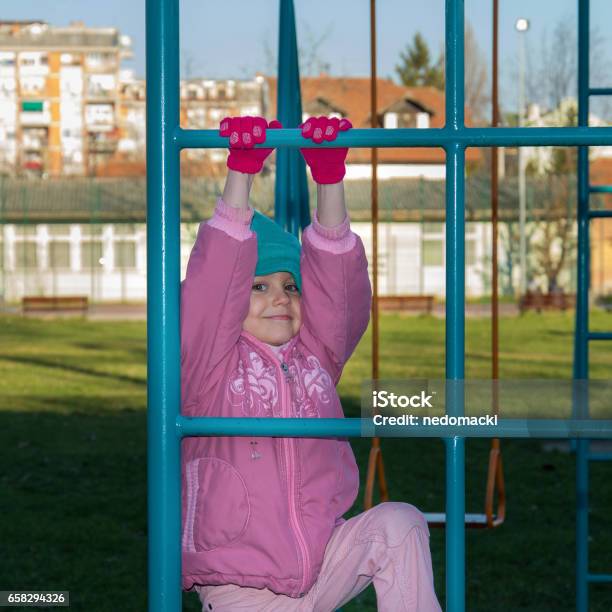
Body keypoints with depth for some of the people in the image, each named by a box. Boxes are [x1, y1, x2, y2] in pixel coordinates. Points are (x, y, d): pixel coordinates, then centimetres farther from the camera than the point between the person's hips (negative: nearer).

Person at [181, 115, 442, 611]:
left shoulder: (315, 358, 9)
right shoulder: (210, 363, -2)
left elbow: (335, 280, -2)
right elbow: (215, 278, -15)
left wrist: (329, 176, -12)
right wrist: (242, 172, -20)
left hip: (322, 571, 3)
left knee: (398, 522, -21)